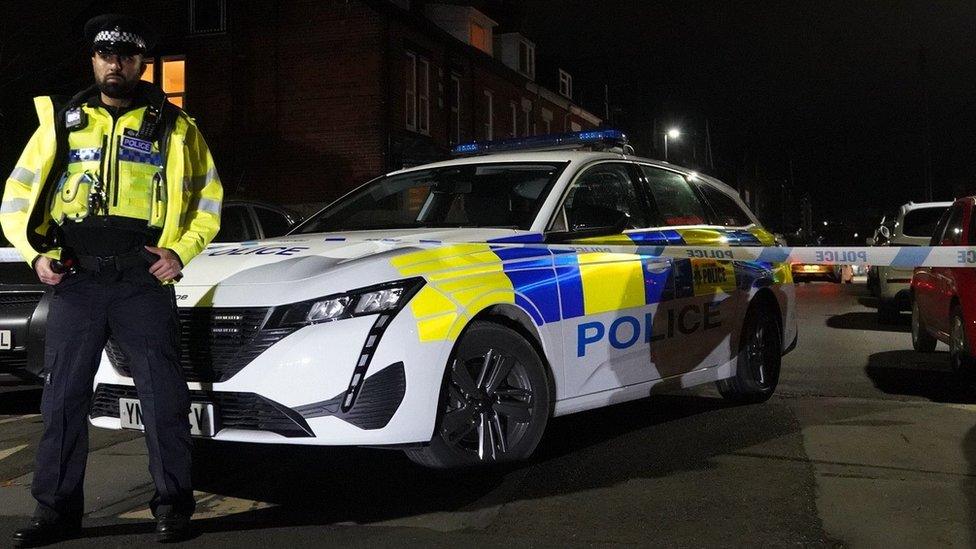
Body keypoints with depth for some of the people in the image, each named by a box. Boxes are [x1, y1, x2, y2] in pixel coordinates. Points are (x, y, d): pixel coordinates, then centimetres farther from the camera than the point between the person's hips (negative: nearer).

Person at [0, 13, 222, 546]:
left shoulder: (174, 127, 8)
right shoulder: (61, 120, 13)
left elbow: (208, 200, 11)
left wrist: (181, 250, -6)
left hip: (144, 280, -2)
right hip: (74, 280, 2)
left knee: (163, 396, -1)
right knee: (63, 397, 6)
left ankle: (173, 505, 10)